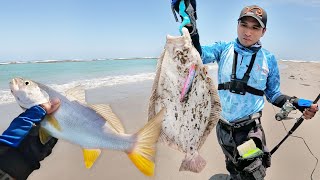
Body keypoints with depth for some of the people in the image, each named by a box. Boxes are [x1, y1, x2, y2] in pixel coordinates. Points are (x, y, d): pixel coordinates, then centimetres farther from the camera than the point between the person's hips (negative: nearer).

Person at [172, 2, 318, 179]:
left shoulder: (268, 59, -3)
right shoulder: (224, 49, -4)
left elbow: (273, 94, 4)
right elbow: (199, 55, -23)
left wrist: (296, 102, -15)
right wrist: (190, 25, -37)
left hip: (250, 129, -1)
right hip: (223, 127, 1)